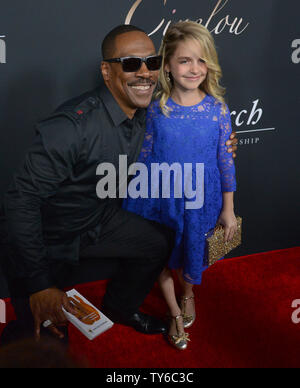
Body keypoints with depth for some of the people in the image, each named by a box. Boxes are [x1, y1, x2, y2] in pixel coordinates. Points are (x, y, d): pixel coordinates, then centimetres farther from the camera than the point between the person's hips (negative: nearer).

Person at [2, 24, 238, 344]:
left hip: (100, 220, 7)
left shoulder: (144, 116, -8)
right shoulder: (72, 126, -33)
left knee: (161, 241, 14)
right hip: (50, 235, -7)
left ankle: (120, 308, 37)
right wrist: (39, 285, -27)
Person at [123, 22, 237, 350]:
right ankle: (175, 311, 41)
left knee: (193, 254, 20)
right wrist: (138, 204, 4)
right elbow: (145, 157, -2)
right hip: (160, 199, 0)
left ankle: (187, 293, 54)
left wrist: (228, 209, -1)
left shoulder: (218, 110, -12)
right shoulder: (156, 109, -11)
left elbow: (225, 161, -5)